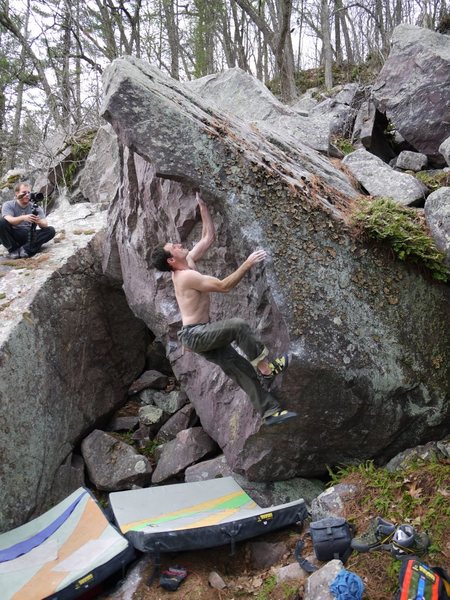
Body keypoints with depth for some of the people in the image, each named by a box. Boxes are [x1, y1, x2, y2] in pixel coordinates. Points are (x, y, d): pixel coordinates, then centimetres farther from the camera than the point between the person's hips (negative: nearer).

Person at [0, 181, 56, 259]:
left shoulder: (35, 207, 5)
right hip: (13, 236, -2)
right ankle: (13, 249, -20)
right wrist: (23, 218, -39)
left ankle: (25, 249, -30)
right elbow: (8, 220, -20)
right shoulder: (8, 205, 0)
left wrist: (39, 221, -32)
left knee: (51, 230, -19)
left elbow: (45, 225, -7)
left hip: (29, 237, 2)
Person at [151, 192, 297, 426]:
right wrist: (247, 264, -25)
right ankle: (266, 367, -15)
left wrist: (203, 207, 9)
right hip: (194, 335, -9)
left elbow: (209, 237, 15)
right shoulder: (187, 276, -19)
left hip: (201, 335, 9)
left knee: (243, 370, 3)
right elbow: (224, 286, -25)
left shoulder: (186, 264, 9)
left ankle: (269, 411, 5)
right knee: (239, 325, -27)